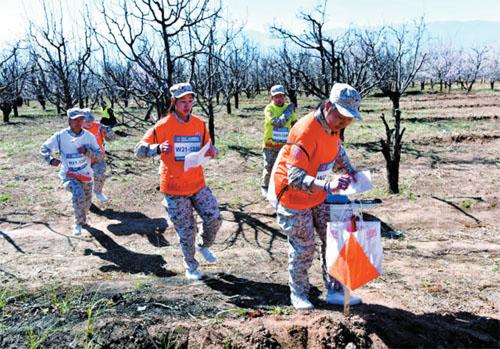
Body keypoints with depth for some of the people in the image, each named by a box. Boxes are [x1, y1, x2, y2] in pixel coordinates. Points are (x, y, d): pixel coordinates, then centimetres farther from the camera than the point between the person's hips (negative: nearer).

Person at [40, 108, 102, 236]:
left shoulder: (89, 136, -8)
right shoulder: (60, 136, -12)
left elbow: (99, 155, -6)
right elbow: (44, 149, -3)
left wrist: (87, 152, -25)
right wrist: (51, 160, -23)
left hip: (86, 174, 3)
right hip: (68, 175, -3)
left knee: (87, 203, 18)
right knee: (79, 195, -31)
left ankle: (83, 217, 53)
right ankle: (78, 224, -10)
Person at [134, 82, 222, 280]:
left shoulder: (199, 124, 1)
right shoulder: (163, 126, -13)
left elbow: (207, 146, 15)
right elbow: (139, 150, -12)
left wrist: (212, 151, -10)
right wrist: (158, 148, -32)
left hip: (198, 184, 4)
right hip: (174, 188, -4)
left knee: (214, 218, -2)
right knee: (186, 230, 6)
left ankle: (203, 245, 30)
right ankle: (190, 265, 31)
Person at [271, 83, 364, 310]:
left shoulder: (333, 124, -4)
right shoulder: (306, 131, -32)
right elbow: (295, 177, -39)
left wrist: (349, 171, 6)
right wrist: (327, 186, -52)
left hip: (318, 195, 8)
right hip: (292, 196, -8)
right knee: (303, 248, 3)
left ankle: (335, 291, 23)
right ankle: (298, 294, 26)